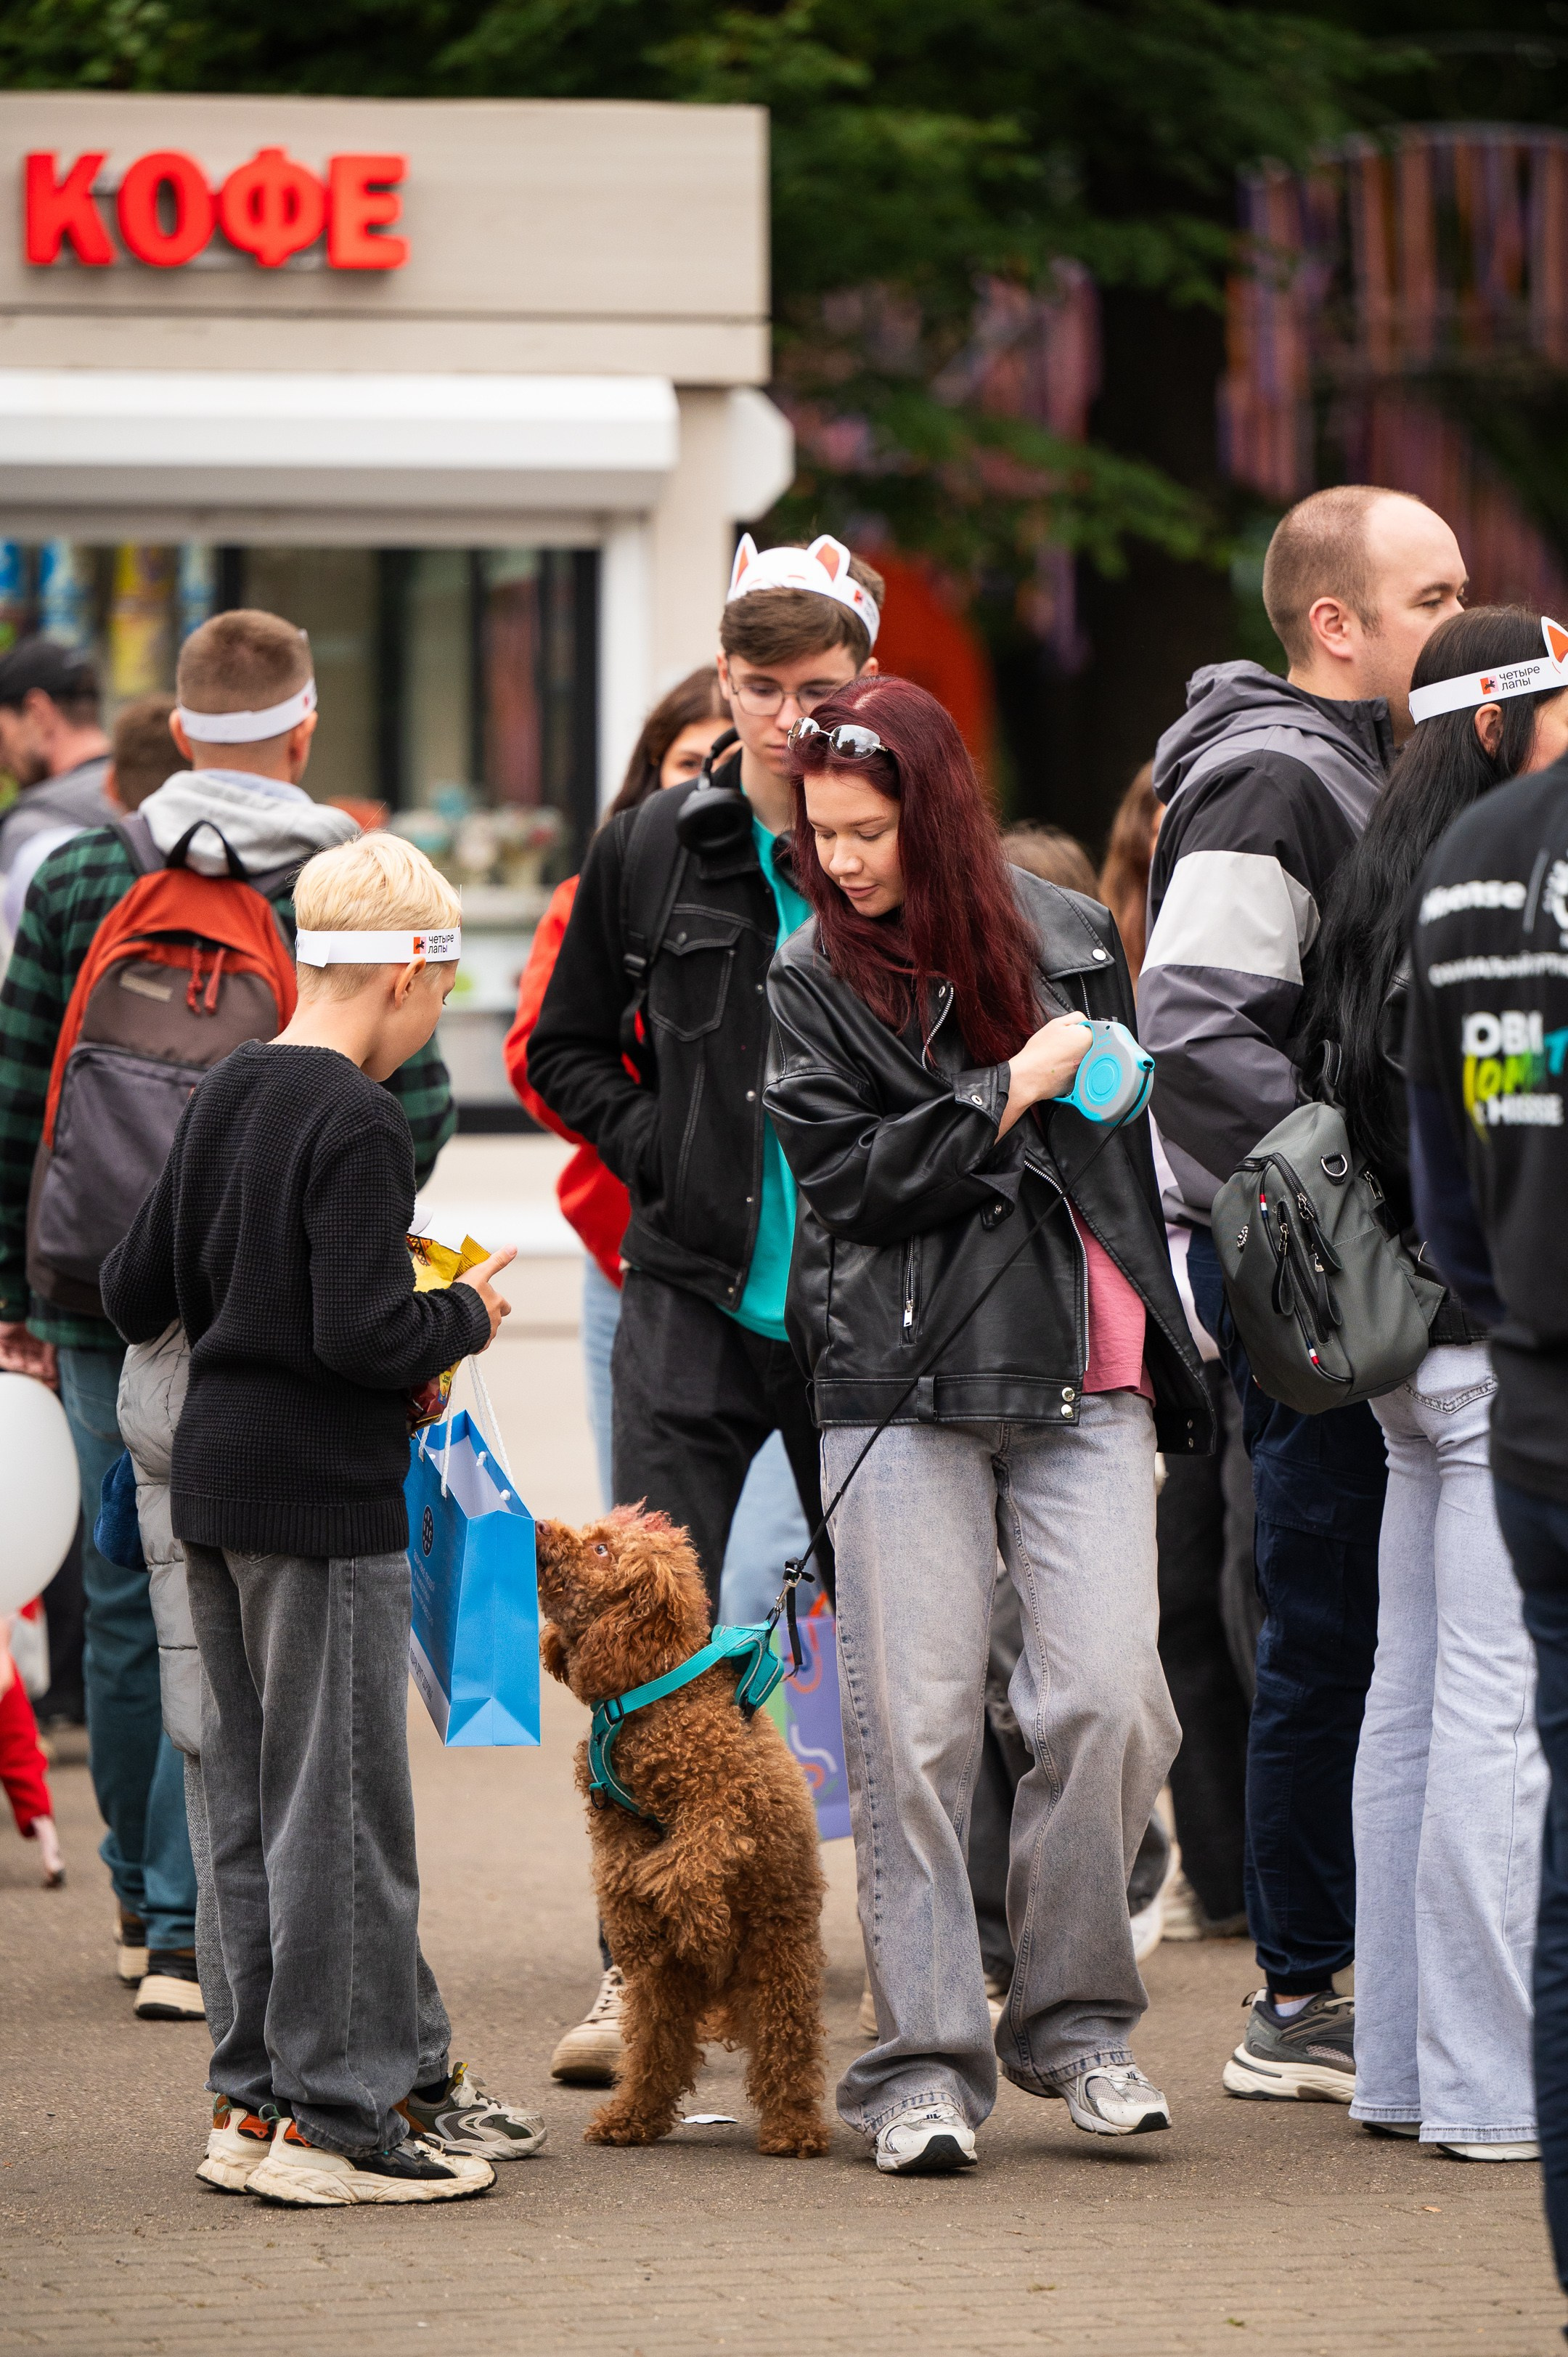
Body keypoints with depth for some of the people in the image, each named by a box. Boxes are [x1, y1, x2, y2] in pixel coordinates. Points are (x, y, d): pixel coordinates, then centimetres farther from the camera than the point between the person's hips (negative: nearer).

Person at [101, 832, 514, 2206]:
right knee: (341, 1809, -4)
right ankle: (334, 2116, -2)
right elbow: (366, 1335, -23)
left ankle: (263, 2090, 18)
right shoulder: (359, 1126, -16)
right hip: (325, 1494, -8)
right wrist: (467, 1317, -6)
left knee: (250, 1806, 13)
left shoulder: (225, 1098, 9)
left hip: (213, 1477, 8)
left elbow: (134, 1293, 14)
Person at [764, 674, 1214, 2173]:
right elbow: (850, 1174, -8)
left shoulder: (1068, 937, 12)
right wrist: (1012, 1093, -9)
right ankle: (924, 2061, 3)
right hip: (903, 1386, -2)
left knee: (1110, 1698, -8)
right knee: (914, 1727, -4)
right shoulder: (809, 983, 3)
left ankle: (1071, 2019, 9)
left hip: (1082, 1376, 2)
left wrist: (1160, 1353, 20)